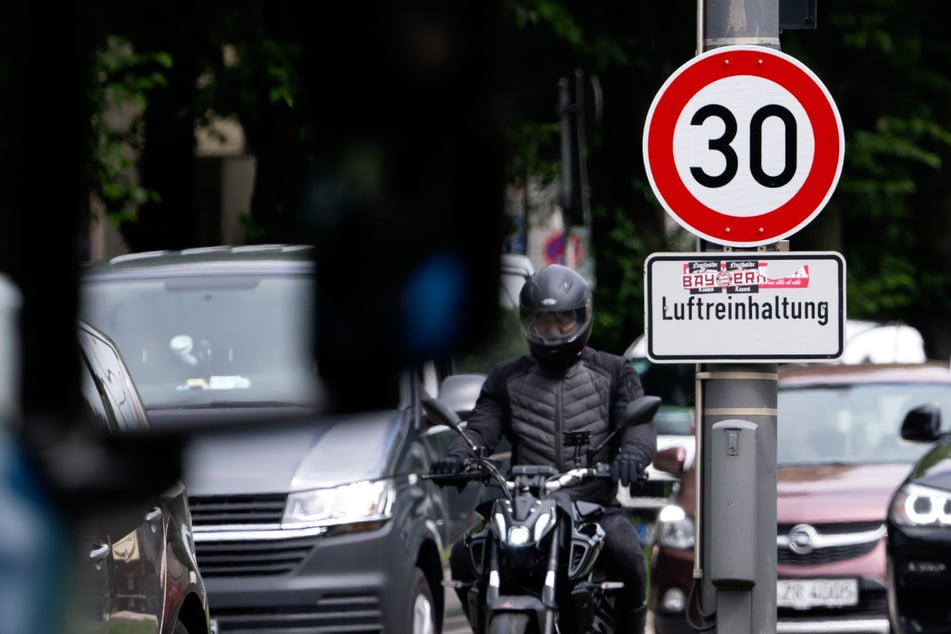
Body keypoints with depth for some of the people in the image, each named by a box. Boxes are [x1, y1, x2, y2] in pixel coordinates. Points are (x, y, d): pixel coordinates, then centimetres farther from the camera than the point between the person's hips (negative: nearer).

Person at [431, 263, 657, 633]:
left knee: (626, 556, -32)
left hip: (596, 505, -2)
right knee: (465, 557, -20)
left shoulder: (614, 373, 13)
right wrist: (456, 457, -19)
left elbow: (639, 424, -1)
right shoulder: (507, 378, 18)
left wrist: (632, 454, -26)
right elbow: (482, 426, 5)